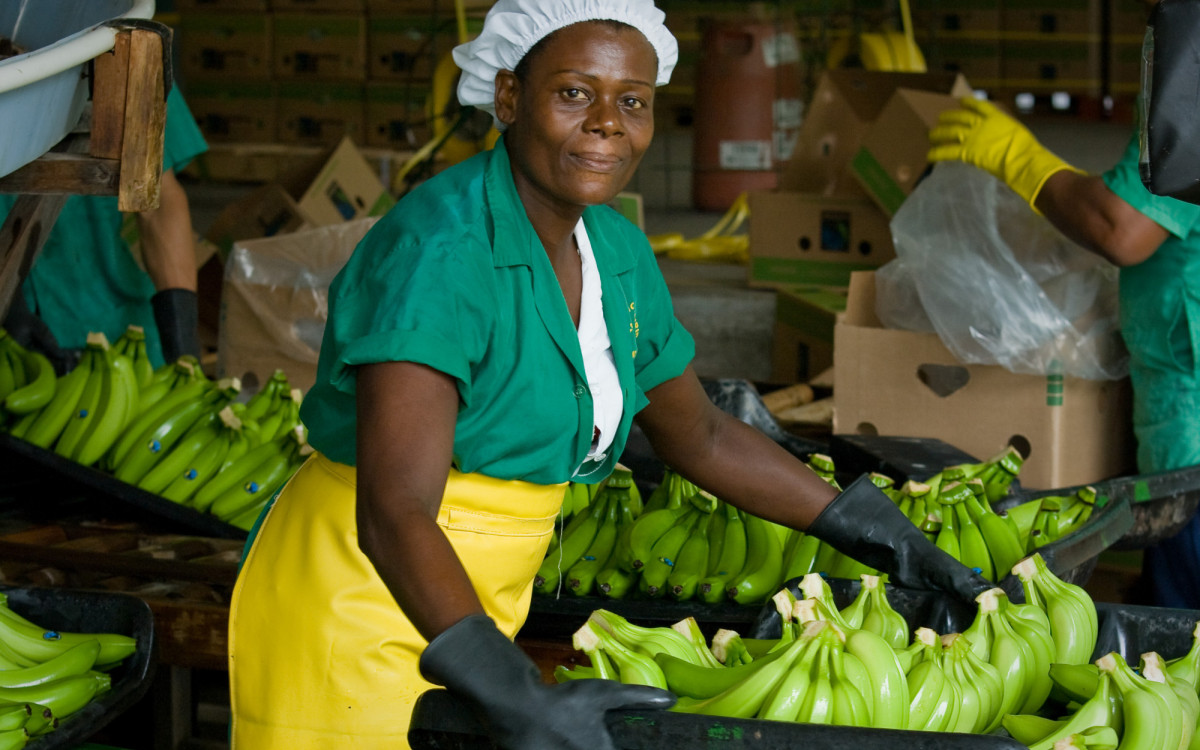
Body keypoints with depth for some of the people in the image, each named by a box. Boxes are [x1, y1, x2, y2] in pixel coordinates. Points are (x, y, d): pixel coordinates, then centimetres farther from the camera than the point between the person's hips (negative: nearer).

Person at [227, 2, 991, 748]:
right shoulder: (439, 251, -22)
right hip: (356, 610, -7)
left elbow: (701, 437, 20)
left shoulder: (616, 253, 4)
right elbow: (393, 513, -31)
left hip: (473, 621, 7)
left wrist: (883, 537, 19)